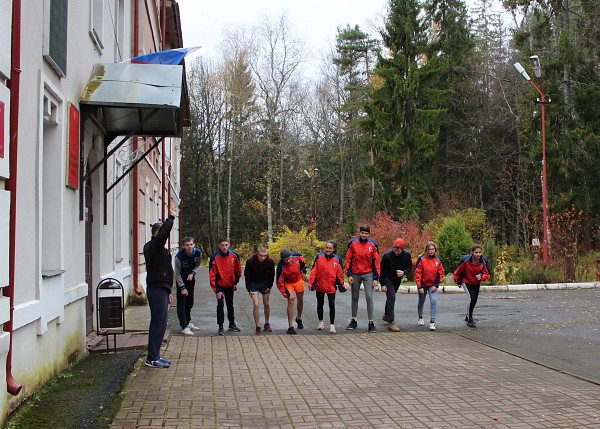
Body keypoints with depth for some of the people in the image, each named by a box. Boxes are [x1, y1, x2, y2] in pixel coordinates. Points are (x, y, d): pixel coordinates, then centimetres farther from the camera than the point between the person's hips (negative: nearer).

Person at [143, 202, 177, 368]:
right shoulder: (153, 246, -10)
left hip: (160, 289, 10)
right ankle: (152, 358, -5)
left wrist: (168, 292, 26)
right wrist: (171, 218, -24)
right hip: (157, 290, -10)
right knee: (158, 324, -9)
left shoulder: (157, 248, 21)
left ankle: (154, 356, 19)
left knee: (159, 323, 13)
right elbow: (163, 234, -33)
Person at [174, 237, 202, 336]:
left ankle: (188, 322, 34)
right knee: (181, 303, -8)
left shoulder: (198, 253, -13)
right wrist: (182, 288, -20)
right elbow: (177, 273, -18)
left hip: (191, 279, 5)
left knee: (190, 302, 17)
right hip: (181, 281, -5)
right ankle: (184, 327, -7)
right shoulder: (179, 256, -26)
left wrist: (192, 273, -16)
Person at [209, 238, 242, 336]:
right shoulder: (214, 258, -23)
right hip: (220, 284, -3)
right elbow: (212, 275, -21)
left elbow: (238, 270, 4)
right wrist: (217, 290, -23)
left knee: (230, 304, 15)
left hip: (230, 284, 3)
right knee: (220, 305, -8)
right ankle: (220, 327, 1)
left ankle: (232, 324, 30)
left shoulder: (234, 255, -14)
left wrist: (236, 282, 10)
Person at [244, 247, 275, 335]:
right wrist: (249, 290, -14)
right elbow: (247, 276, -15)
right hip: (253, 283, -2)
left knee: (266, 304, 8)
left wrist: (269, 286, -2)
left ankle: (267, 324, 27)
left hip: (265, 283, 2)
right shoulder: (250, 261, -26)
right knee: (256, 304, -12)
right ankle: (258, 327, -4)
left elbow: (272, 275, -2)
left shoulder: (270, 261, -20)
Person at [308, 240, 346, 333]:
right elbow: (314, 271, -3)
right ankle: (321, 322, 35)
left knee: (332, 305, -8)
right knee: (320, 304, 16)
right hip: (319, 286, 2)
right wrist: (311, 283, -7)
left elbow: (339, 273, 4)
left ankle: (332, 325, 1)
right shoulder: (319, 257, -4)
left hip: (331, 287, -1)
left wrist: (341, 285, 5)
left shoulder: (337, 259, -2)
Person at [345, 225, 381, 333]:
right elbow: (348, 259, 1)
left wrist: (376, 278, -3)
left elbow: (376, 262, 1)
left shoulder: (373, 245, -3)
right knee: (355, 298, 12)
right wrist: (349, 275, -4)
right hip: (355, 274, 1)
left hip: (368, 274, -1)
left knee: (369, 297, -8)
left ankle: (371, 323, -3)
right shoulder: (353, 243, -3)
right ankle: (354, 321, 24)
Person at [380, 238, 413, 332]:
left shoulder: (407, 255, -16)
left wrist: (403, 272, -27)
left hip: (398, 279, 4)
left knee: (391, 297, 20)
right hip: (388, 279, -4)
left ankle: (386, 315, 42)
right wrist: (383, 284, -17)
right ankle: (391, 322, -18)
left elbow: (409, 267, -4)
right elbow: (382, 270, -15)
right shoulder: (387, 255, -25)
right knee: (391, 297, -17)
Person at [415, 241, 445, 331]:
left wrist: (436, 285, -9)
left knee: (434, 301, -15)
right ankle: (420, 318, 39)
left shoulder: (438, 259, -5)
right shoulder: (421, 259, -12)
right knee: (421, 301, 16)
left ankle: (432, 322, -11)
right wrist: (420, 286, -14)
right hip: (423, 284, 0)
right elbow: (417, 273, -11)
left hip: (433, 285, 0)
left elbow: (440, 273, -1)